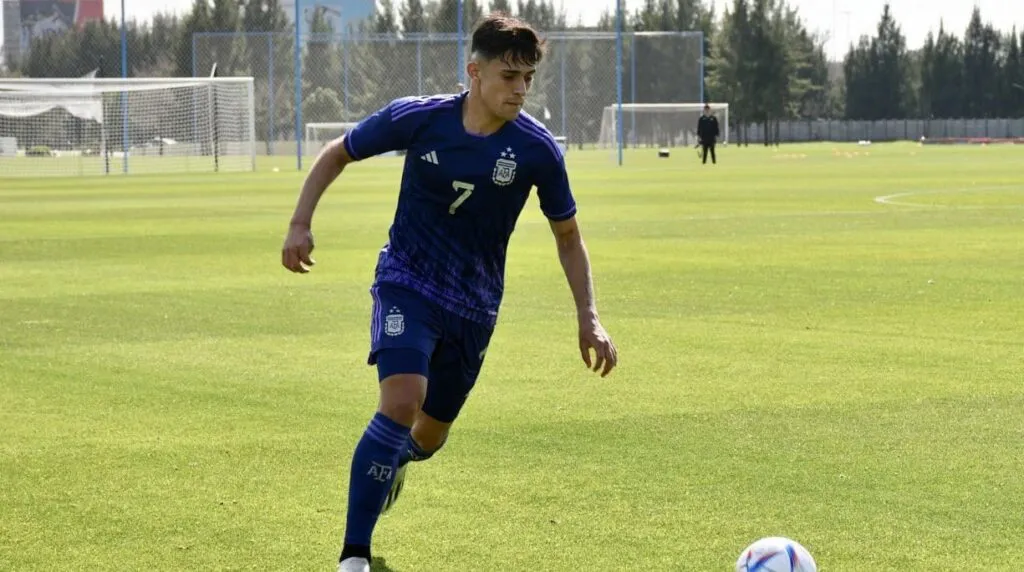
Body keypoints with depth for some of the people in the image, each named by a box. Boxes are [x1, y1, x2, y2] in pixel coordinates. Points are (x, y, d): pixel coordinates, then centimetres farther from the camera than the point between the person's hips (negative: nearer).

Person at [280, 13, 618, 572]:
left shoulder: (537, 149, -12)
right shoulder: (417, 118, -15)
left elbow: (567, 234, 2)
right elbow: (337, 153, 2)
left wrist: (589, 318, -4)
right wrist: (300, 223, -7)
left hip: (473, 307, 3)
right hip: (406, 283, -3)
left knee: (429, 435, 13)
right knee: (402, 400, -27)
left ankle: (393, 460, 55)